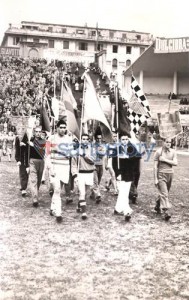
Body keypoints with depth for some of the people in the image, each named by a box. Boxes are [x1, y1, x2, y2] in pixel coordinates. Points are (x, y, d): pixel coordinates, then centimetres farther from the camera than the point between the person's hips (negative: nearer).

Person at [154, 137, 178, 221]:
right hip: (161, 174, -5)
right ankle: (166, 212, -15)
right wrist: (155, 179, -10)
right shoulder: (158, 152, -6)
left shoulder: (173, 152, 6)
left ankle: (157, 207, 35)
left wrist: (165, 160, -16)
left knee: (164, 193, 15)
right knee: (164, 194, -12)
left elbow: (175, 163, -6)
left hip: (170, 174, 5)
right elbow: (155, 166, -6)